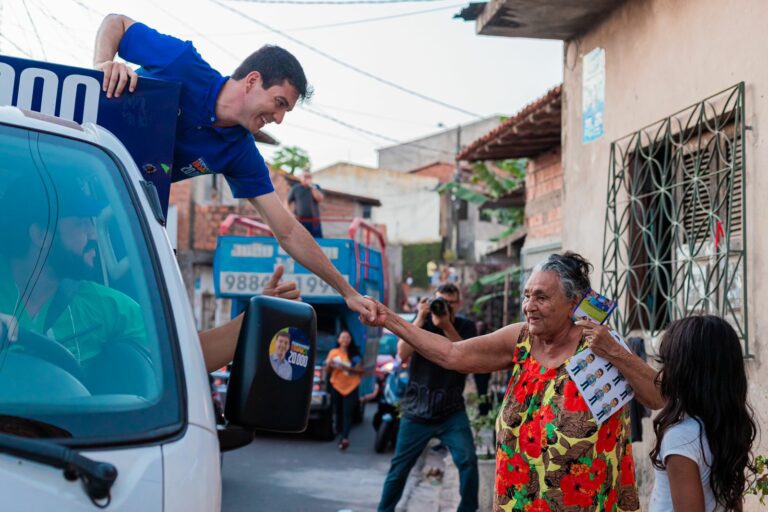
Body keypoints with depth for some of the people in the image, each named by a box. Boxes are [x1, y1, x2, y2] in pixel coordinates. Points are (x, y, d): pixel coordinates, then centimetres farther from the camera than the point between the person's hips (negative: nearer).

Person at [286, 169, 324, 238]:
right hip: (299, 221, -1)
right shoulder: (295, 188, 6)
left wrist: (312, 187, -12)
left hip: (314, 222, 1)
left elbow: (320, 199, -6)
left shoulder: (316, 187, 10)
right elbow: (287, 202, 11)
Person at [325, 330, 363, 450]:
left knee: (347, 413, -12)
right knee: (339, 413, 5)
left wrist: (349, 368, -16)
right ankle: (342, 436, 17)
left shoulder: (355, 354, 1)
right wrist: (329, 364, -13)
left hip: (351, 387, -2)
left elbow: (361, 370, -1)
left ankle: (345, 439, -19)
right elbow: (328, 370, 9)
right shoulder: (333, 352, 7)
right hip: (336, 386, 3)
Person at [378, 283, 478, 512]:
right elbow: (403, 353, -13)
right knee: (400, 466, 6)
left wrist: (447, 327, -23)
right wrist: (420, 320, -21)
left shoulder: (466, 327, 2)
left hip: (452, 411, 0)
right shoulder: (422, 322, 0)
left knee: (468, 460, -13)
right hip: (417, 410, 0)